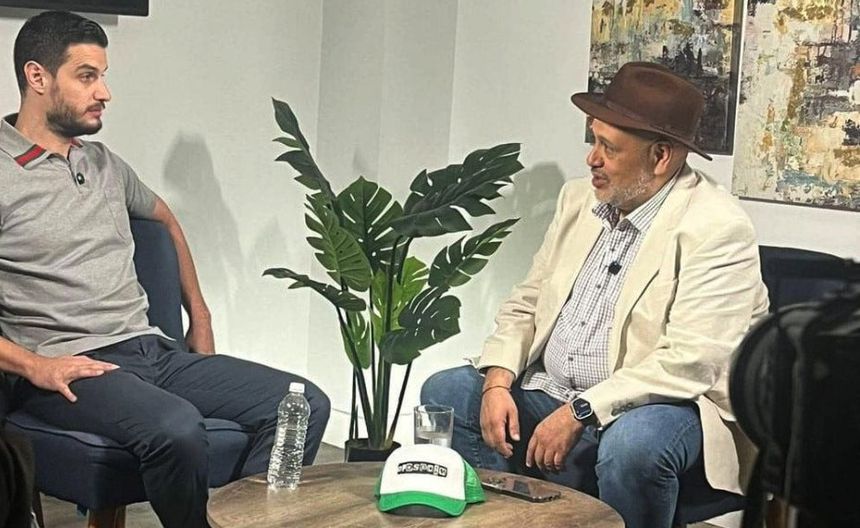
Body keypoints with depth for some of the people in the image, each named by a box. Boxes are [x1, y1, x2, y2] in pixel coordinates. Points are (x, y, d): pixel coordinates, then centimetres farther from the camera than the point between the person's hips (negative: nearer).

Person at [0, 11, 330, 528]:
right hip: (68, 367, -7)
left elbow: (165, 219, 36)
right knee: (177, 428, -38)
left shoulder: (105, 164, 18)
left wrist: (200, 320, 27)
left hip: (152, 348, 7)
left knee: (305, 404, -13)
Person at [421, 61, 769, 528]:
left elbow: (690, 362, -23)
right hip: (548, 393, 7)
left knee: (630, 446, -37)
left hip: (658, 406, -7)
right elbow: (526, 305, 11)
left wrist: (578, 414, -24)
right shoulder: (579, 199, 7)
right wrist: (497, 382, -7)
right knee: (444, 393, -6)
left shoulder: (717, 228, -15)